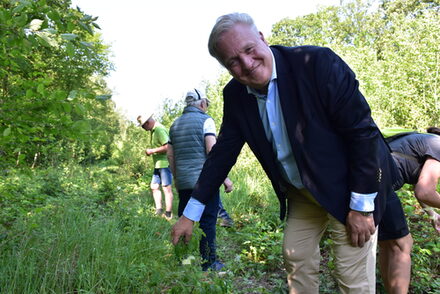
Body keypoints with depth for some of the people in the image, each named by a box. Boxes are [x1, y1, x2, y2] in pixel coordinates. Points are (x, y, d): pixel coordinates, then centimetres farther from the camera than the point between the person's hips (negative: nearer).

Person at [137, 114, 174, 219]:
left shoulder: (159, 130, -17)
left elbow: (167, 147, -25)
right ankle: (159, 209, 21)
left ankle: (168, 214, 7)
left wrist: (152, 151, -17)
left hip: (165, 164, -10)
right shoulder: (153, 130, 13)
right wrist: (150, 151, 7)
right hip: (158, 164, 10)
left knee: (167, 188, -2)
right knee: (154, 186, 12)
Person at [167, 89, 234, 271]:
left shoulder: (175, 124, 14)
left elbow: (170, 154, 14)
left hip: (183, 182, 6)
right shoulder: (205, 120, -5)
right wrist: (225, 178, -12)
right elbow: (212, 150, -15)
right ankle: (208, 262, 10)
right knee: (207, 221, 2)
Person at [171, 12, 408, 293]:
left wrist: (362, 206, -18)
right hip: (301, 194, 5)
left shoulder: (318, 62, -24)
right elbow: (223, 153, -2)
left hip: (348, 188, -4)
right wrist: (190, 214, -2)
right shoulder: (235, 95, -7)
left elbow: (363, 131, -21)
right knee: (295, 260, 12)